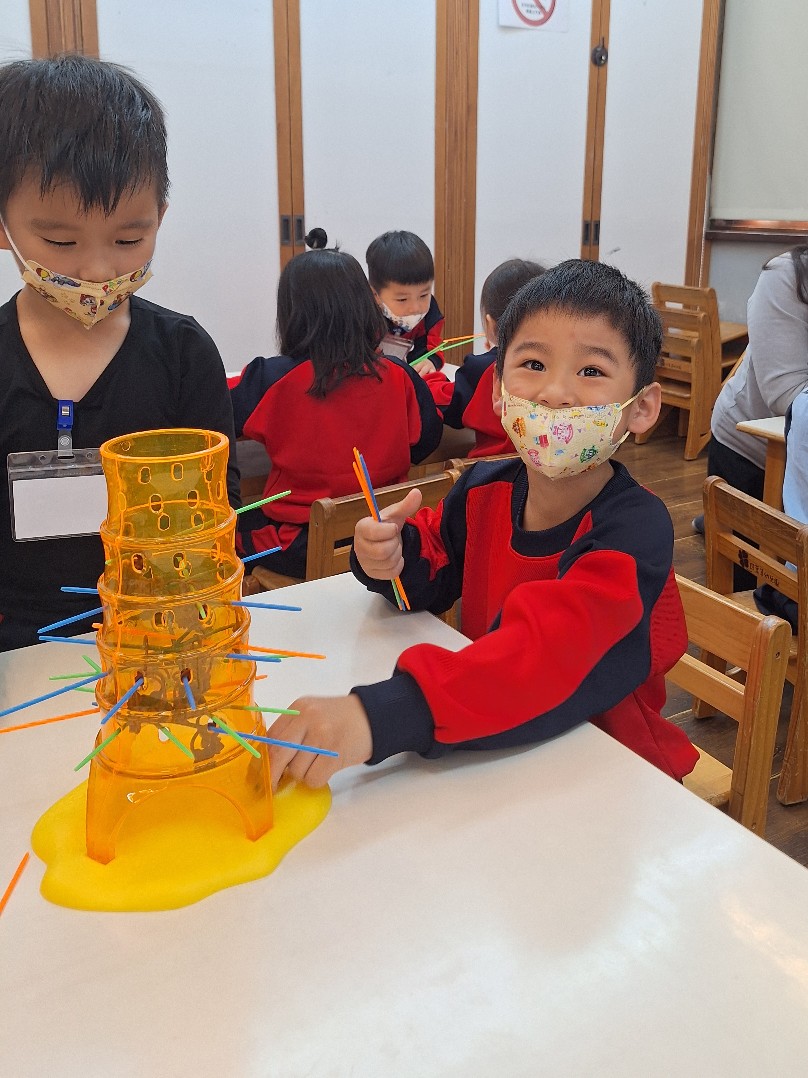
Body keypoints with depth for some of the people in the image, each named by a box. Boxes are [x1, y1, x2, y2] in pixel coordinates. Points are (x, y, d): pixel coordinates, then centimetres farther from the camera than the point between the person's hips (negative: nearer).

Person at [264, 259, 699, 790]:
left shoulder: (636, 528, -23)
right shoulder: (483, 489, -5)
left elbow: (553, 656, -40)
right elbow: (438, 571, 16)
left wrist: (380, 715, -53)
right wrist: (394, 557, -10)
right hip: (496, 752, 7)